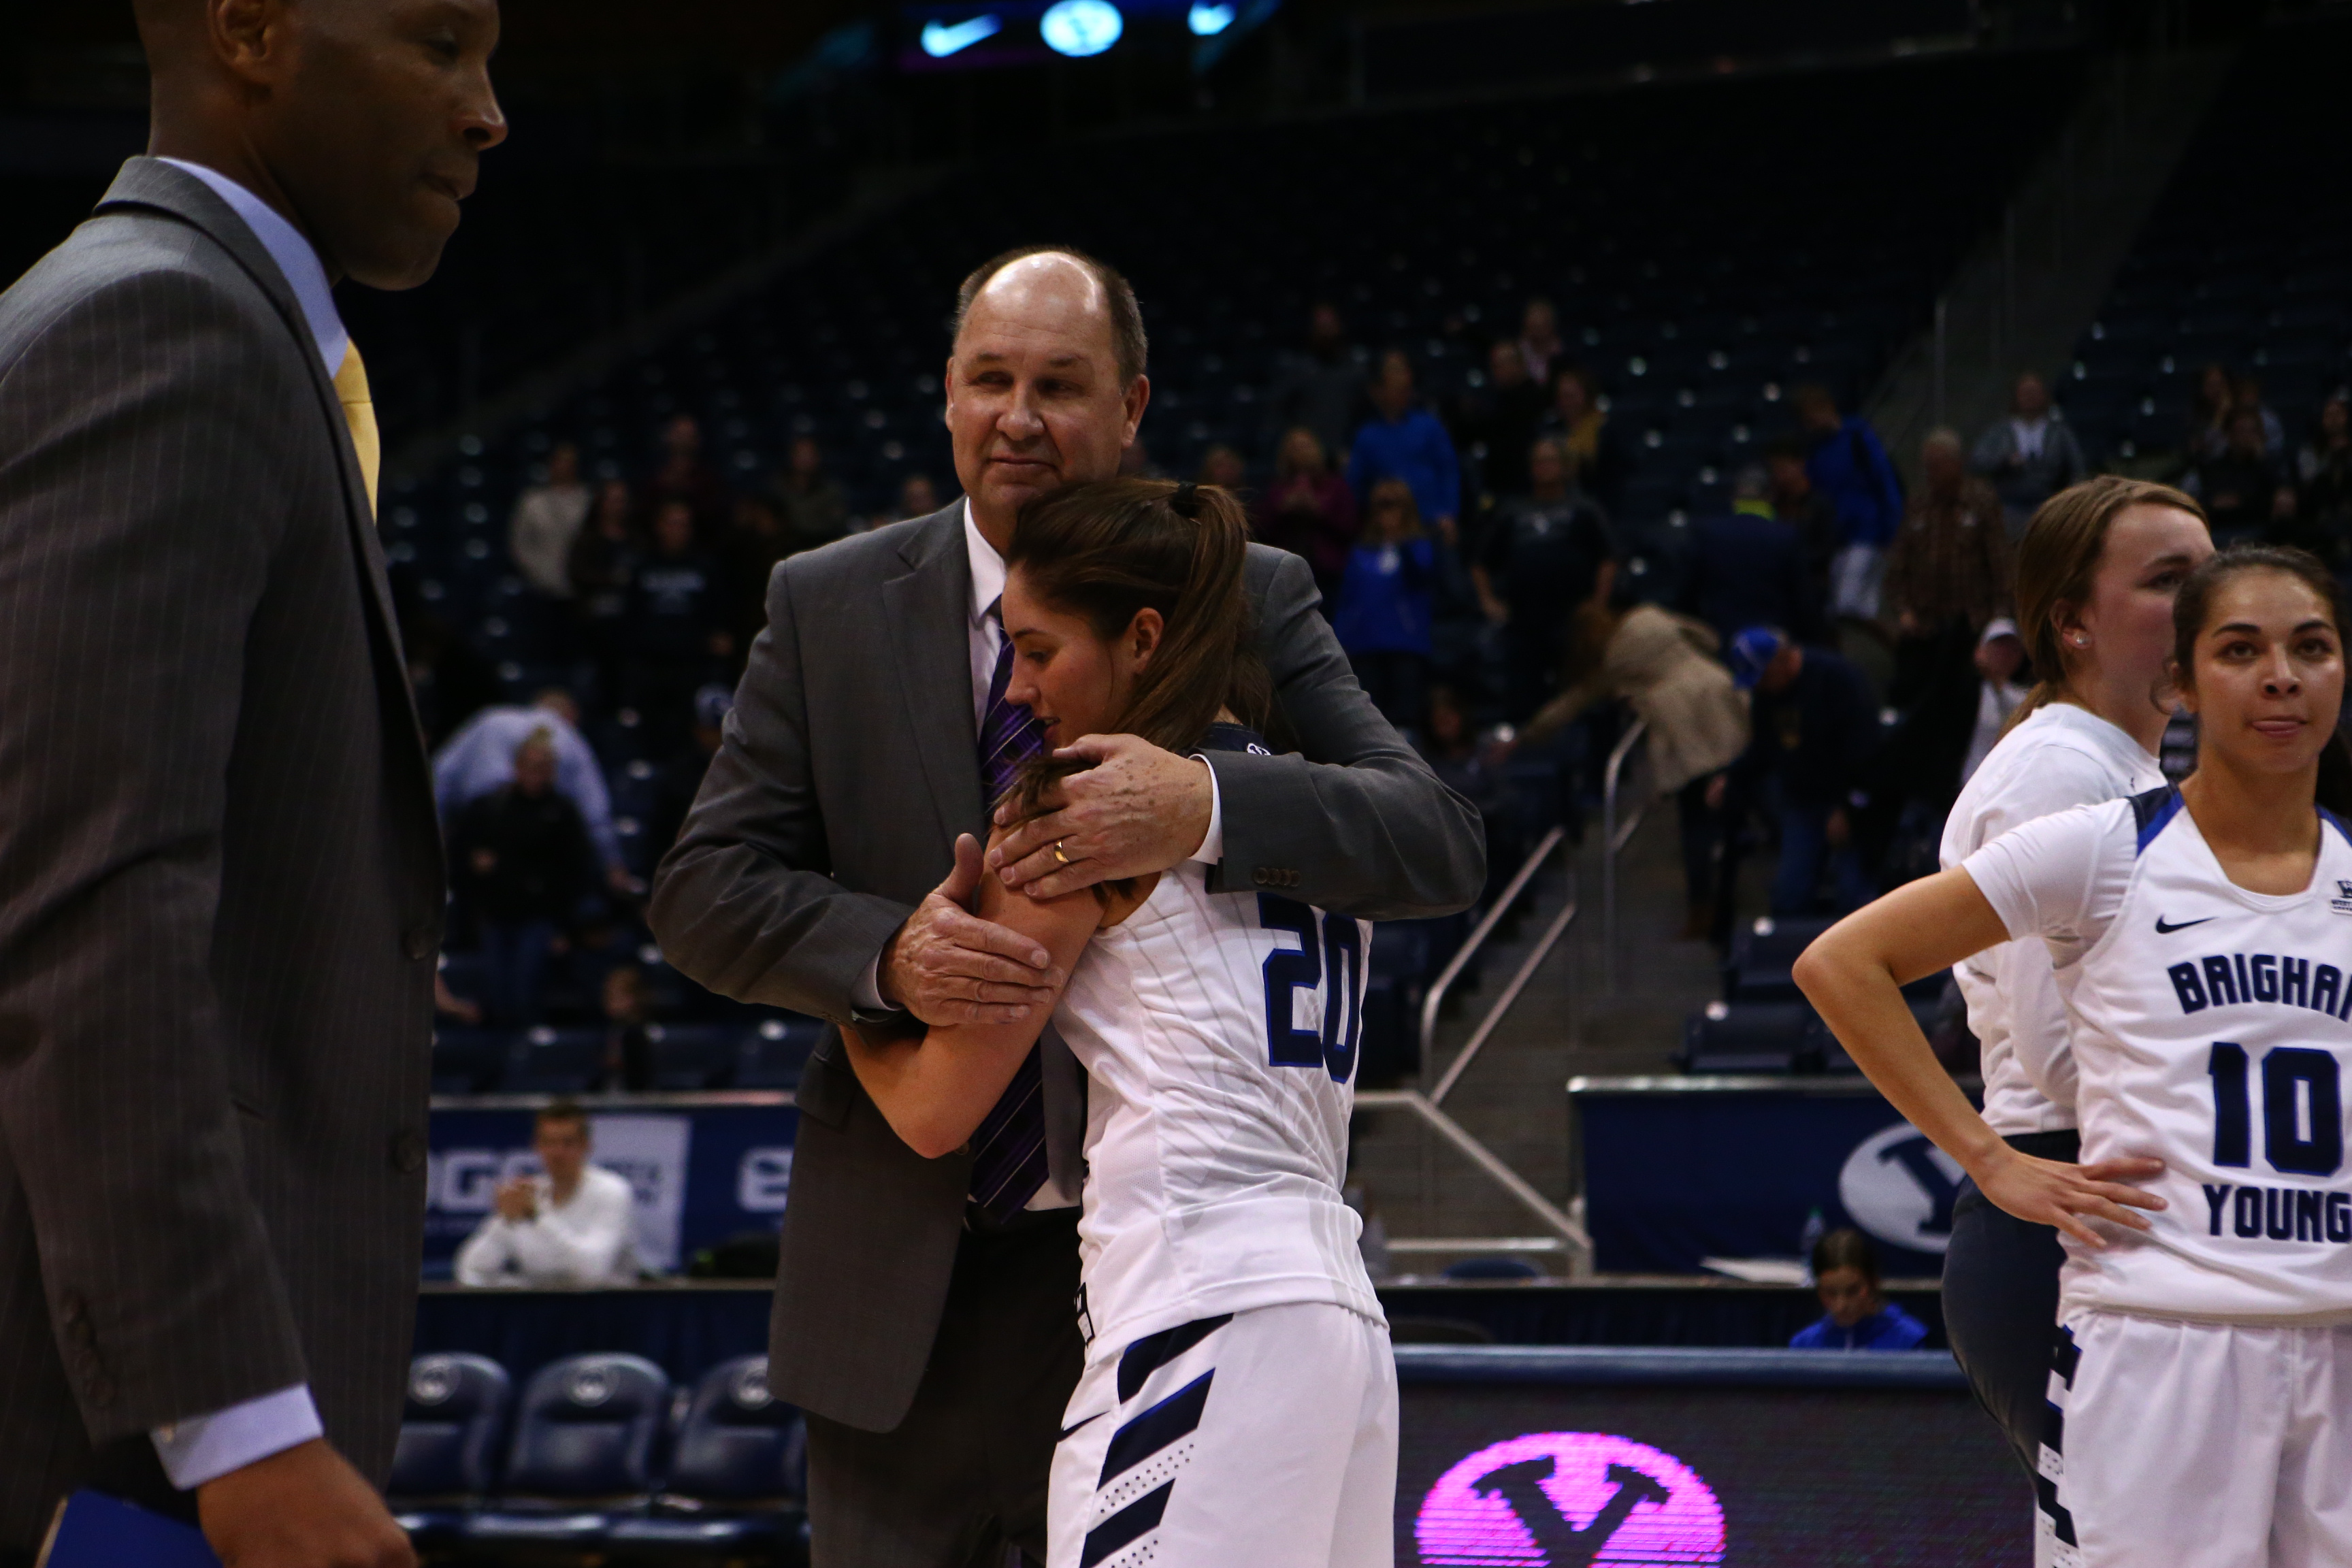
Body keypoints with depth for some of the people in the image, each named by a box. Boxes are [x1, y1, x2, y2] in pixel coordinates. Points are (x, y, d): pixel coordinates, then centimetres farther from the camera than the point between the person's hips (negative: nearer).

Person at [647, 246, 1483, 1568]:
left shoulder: (1247, 602, 1)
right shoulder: (827, 607, 5)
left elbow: (1440, 846, -9)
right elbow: (704, 889, 3)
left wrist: (1205, 809, -28)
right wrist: (888, 954, -18)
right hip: (905, 1291, 1)